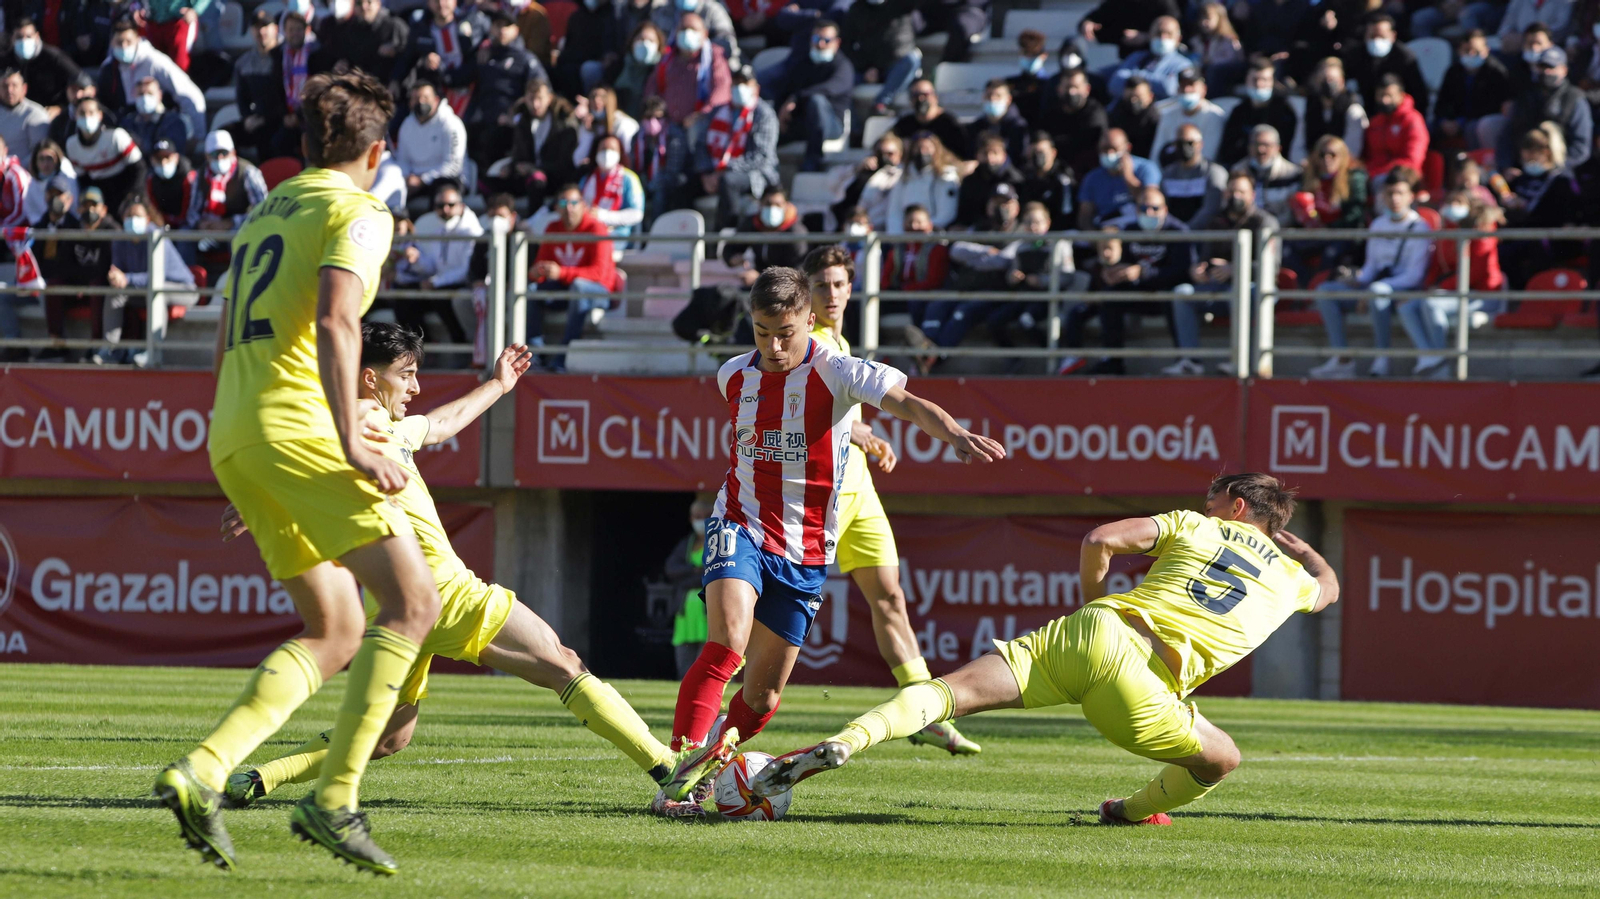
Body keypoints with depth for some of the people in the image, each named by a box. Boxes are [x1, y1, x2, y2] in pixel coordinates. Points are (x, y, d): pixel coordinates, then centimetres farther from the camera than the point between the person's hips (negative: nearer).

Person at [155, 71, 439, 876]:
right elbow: (334, 321, -18)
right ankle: (333, 799, -16)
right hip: (295, 424, -9)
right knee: (411, 599, -8)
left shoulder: (264, 215, 24)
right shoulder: (358, 213, -2)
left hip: (230, 436, 9)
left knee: (333, 634, 11)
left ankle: (202, 771, -5)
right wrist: (353, 442, -24)